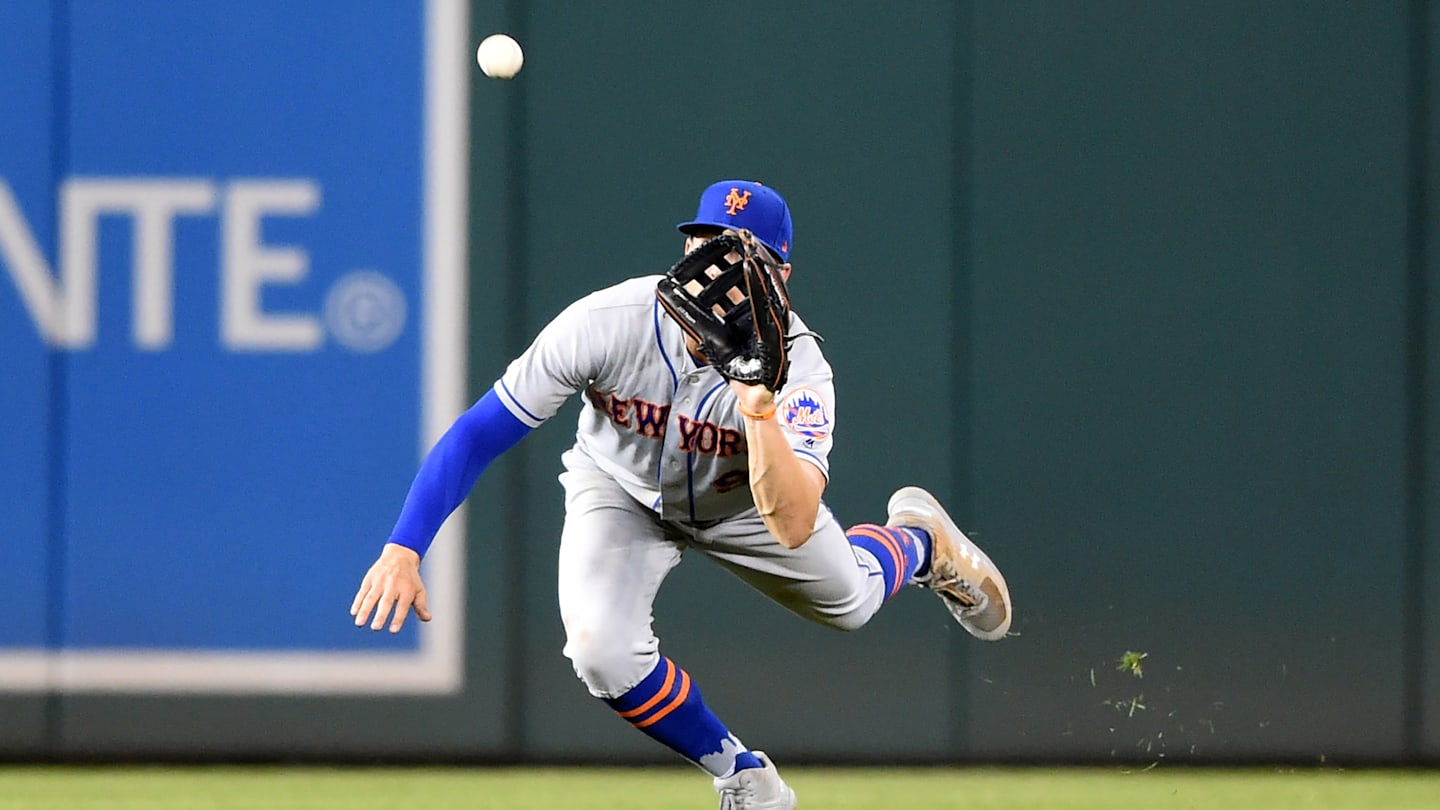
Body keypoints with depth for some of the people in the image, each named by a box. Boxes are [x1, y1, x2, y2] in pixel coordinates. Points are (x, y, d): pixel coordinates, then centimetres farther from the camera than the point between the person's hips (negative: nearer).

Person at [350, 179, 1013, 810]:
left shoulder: (797, 366, -37)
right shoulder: (605, 324, -37)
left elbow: (792, 528, -50)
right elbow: (479, 433, -31)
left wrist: (761, 413, -64)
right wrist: (403, 547, -40)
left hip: (741, 497, 1)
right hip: (622, 492, -1)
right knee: (603, 652, -24)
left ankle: (919, 539, 56)